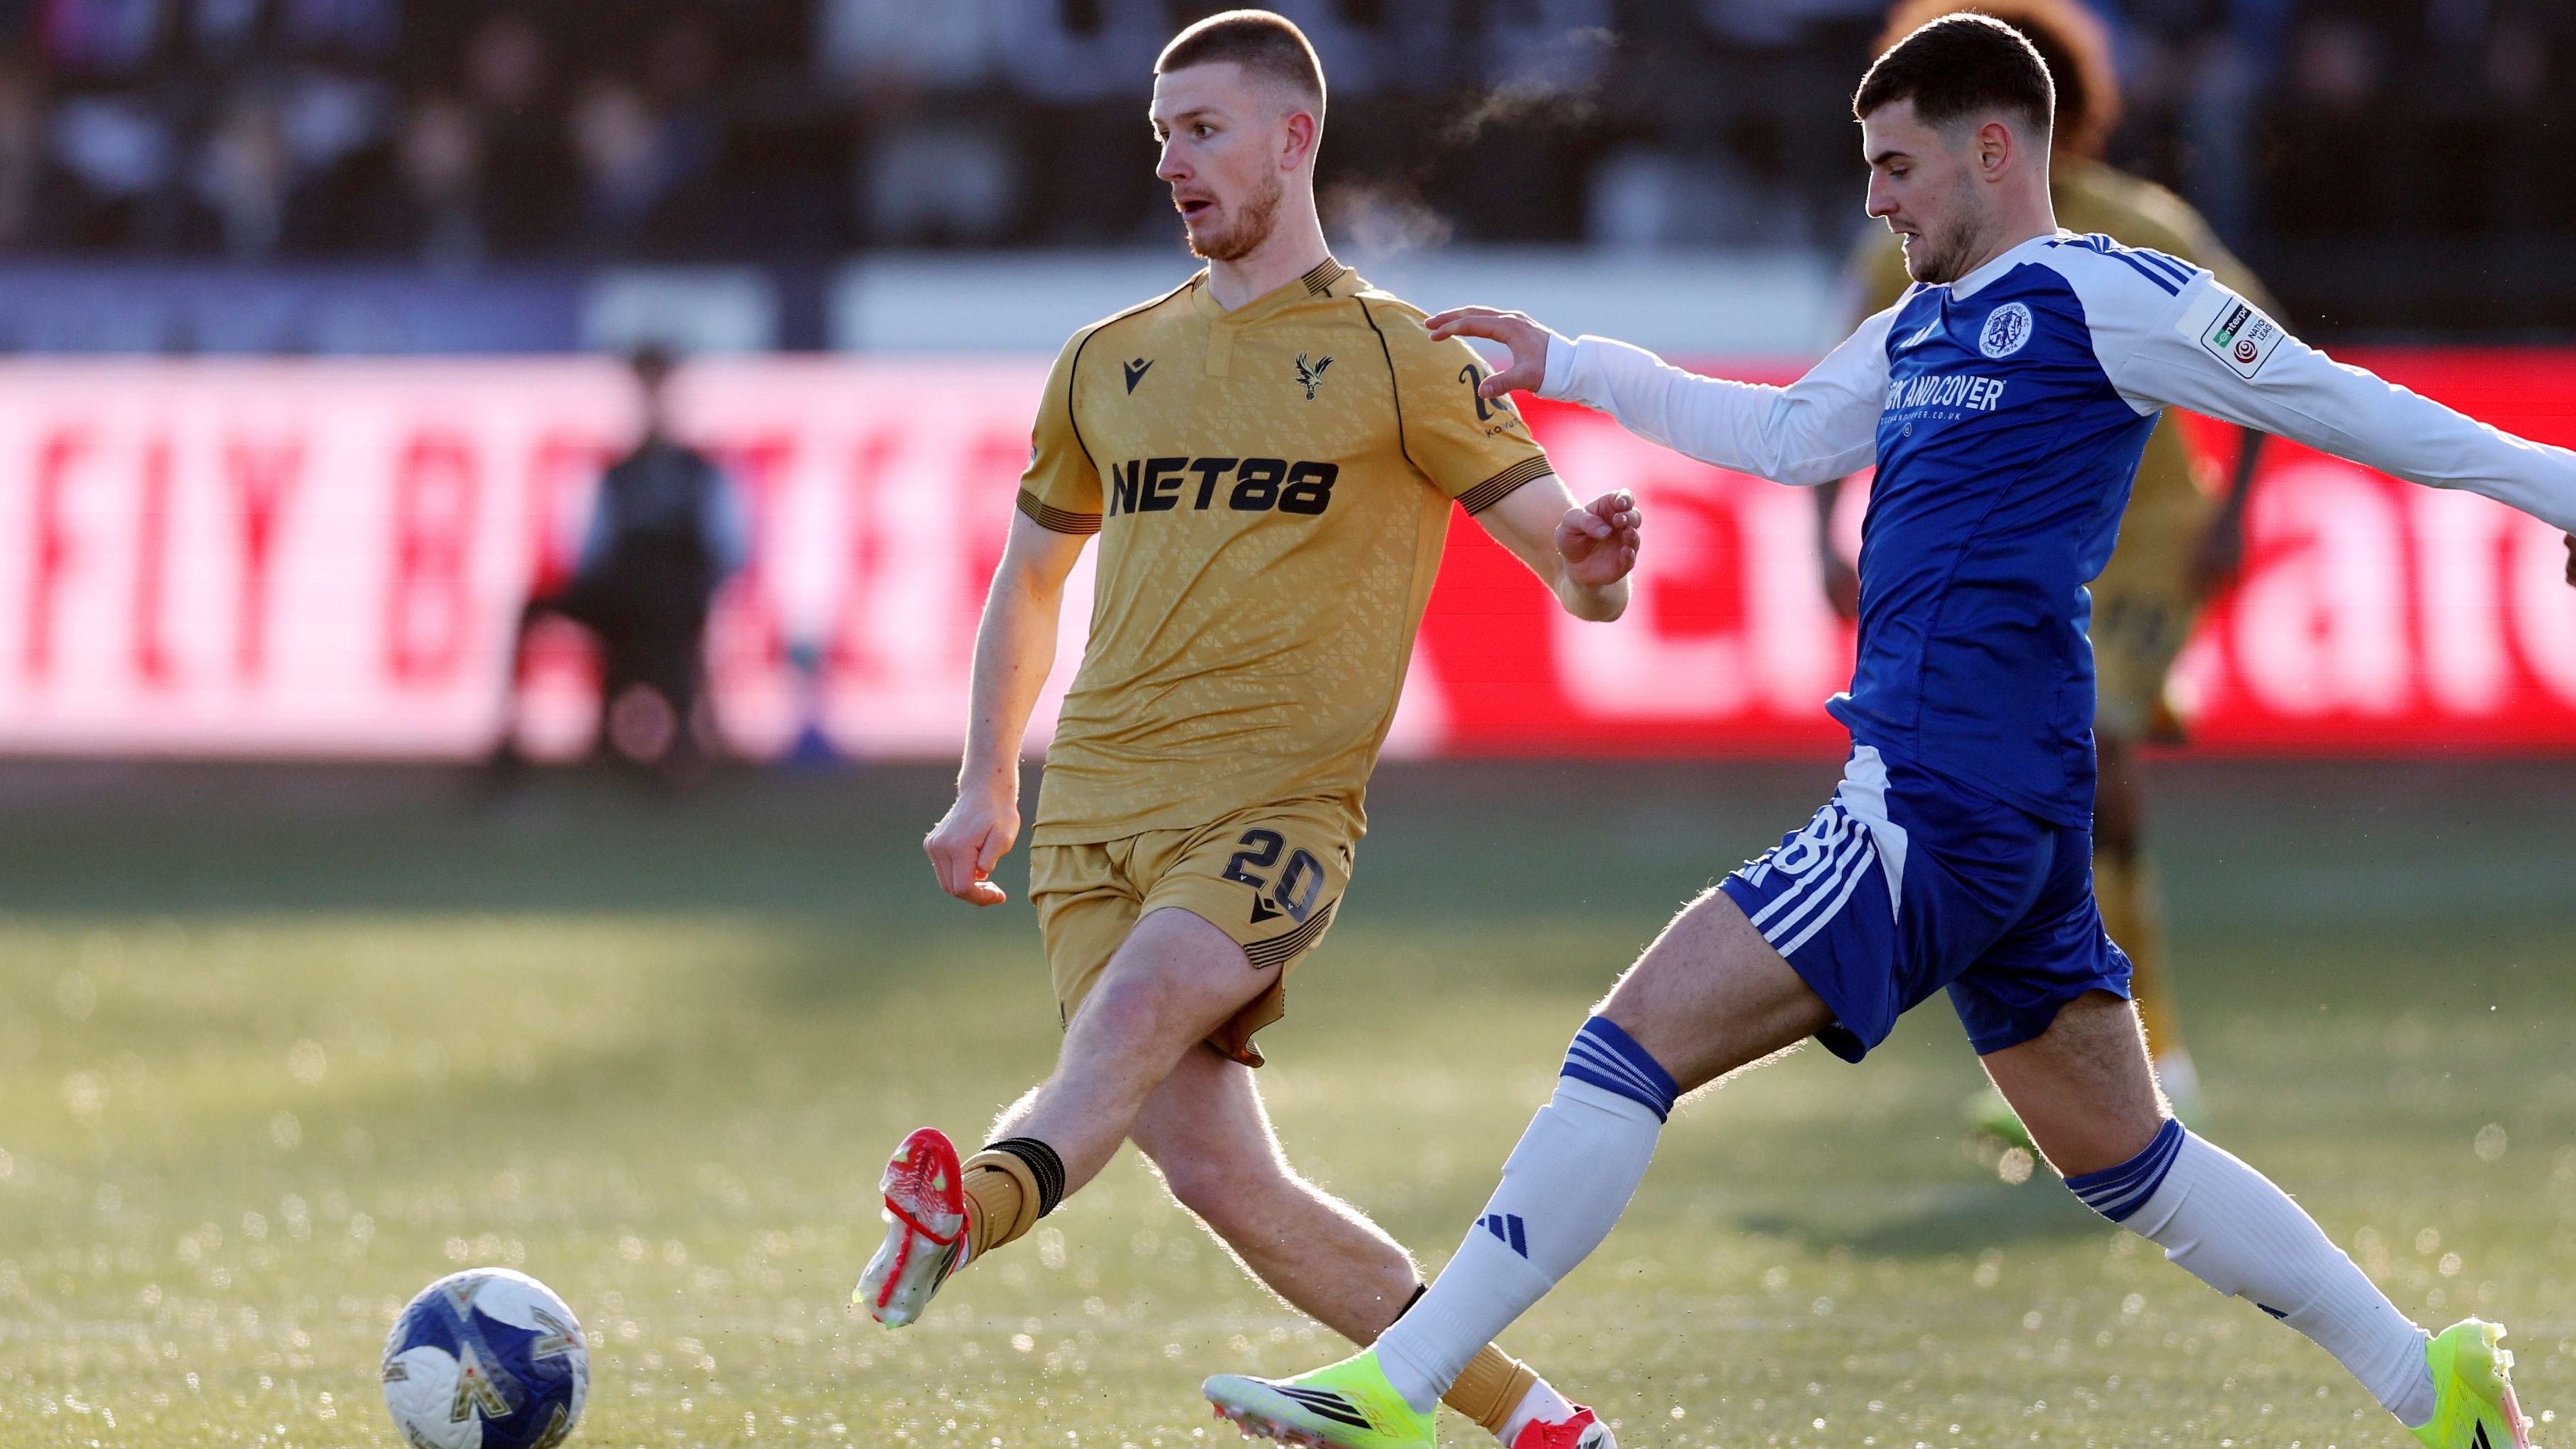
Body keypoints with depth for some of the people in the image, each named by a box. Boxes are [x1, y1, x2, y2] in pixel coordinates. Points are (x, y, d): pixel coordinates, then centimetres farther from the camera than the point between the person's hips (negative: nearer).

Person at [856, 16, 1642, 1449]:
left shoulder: (1395, 358, 4)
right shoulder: (1109, 364, 17)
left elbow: (1572, 562, 2)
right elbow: (1032, 574, 29)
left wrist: (1596, 562, -23)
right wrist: (988, 783, 21)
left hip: (1275, 805, -4)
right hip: (1095, 803, 4)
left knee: (1147, 995, -34)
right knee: (1213, 1170, -8)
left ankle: (982, 1205, -62)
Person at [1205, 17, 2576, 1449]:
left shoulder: (2099, 298, -6)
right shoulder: (1920, 330, 20)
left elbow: (2333, 405, -3)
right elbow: (1786, 435, 30)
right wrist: (1567, 365, 28)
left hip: (1942, 809, -10)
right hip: (2005, 826, 10)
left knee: (1639, 1035, -13)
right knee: (2126, 1160, 14)